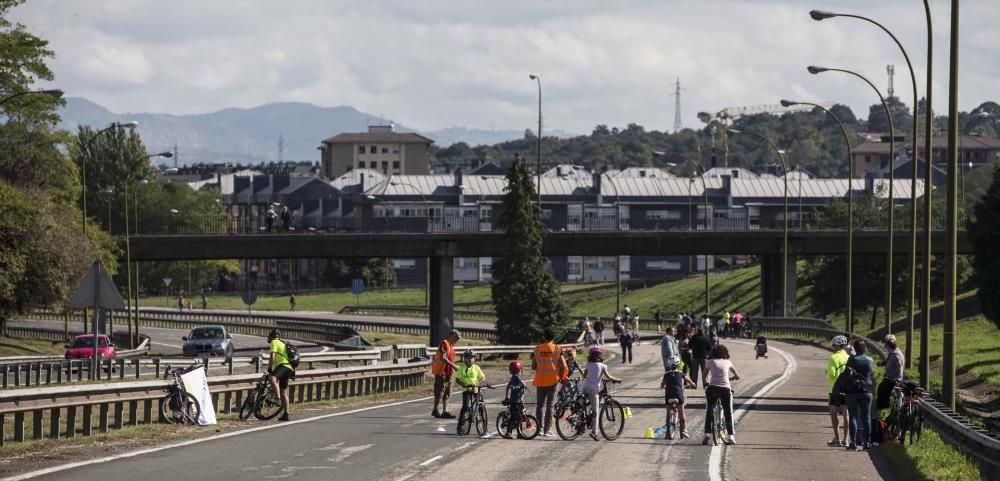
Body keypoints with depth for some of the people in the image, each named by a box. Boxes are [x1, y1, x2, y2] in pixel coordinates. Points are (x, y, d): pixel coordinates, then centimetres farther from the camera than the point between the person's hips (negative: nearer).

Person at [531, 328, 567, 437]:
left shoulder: (537, 349, 0)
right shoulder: (557, 349, -5)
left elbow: (533, 366, 1)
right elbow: (563, 366, -8)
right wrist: (560, 377, 8)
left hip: (540, 380, 2)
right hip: (552, 380, -2)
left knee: (540, 404, 12)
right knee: (550, 405, 1)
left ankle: (540, 428, 9)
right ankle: (547, 430, -1)